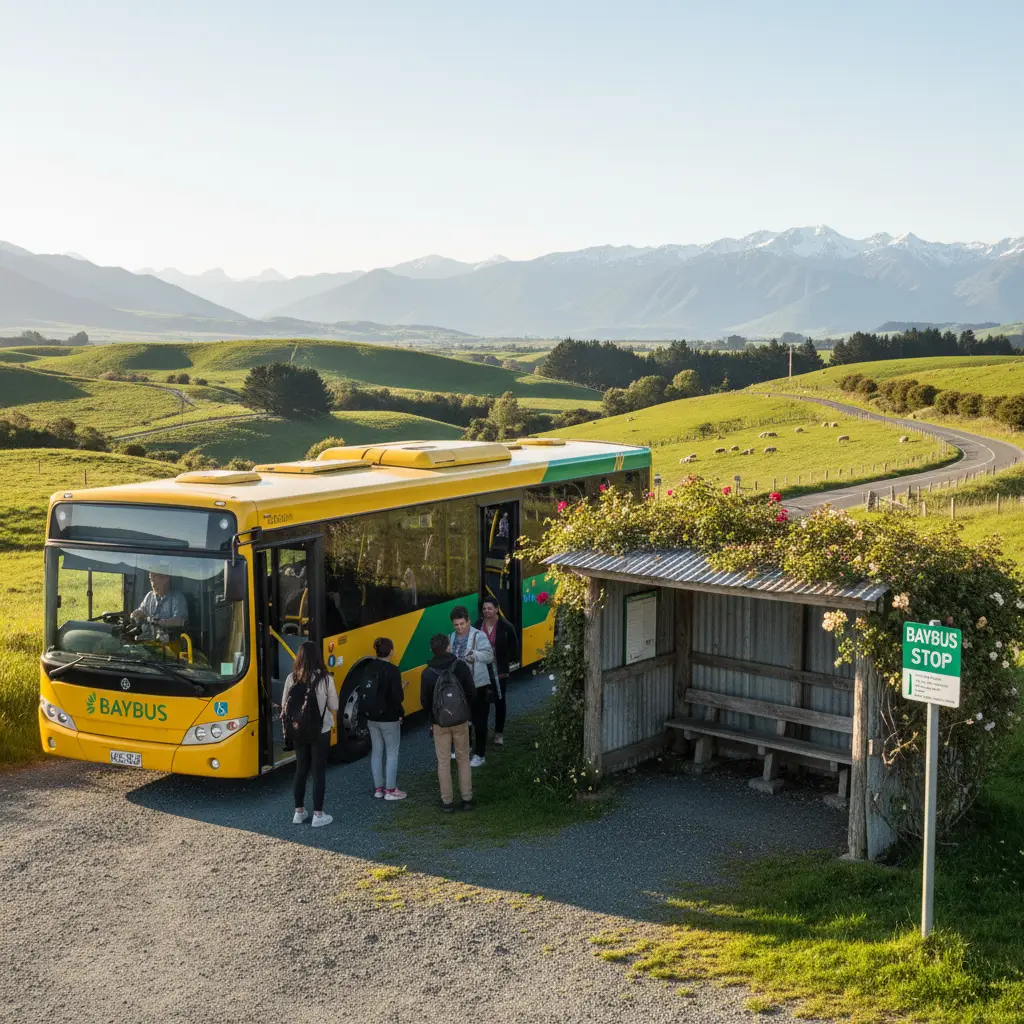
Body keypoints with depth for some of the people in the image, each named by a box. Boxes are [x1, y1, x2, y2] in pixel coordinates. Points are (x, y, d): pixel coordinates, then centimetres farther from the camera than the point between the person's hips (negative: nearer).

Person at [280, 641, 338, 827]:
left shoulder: (292, 678, -6)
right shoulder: (325, 679, -15)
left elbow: (285, 705, 1)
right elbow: (334, 706, -7)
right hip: (321, 731, -3)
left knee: (301, 770, 15)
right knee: (319, 771, 5)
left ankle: (299, 812, 24)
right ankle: (318, 815, 10)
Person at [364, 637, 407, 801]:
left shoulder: (370, 668, 2)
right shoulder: (392, 670, -18)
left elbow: (362, 692, 5)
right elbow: (398, 697, -21)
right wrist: (401, 688, -1)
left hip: (372, 717, 6)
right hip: (389, 718, -6)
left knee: (376, 752, 14)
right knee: (392, 753, 4)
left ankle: (378, 788, 20)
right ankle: (390, 790, 8)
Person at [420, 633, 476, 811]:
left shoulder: (427, 673, -12)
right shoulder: (461, 667, -11)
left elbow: (424, 701, -5)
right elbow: (472, 693, -6)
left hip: (440, 723, -1)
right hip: (461, 720, 1)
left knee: (443, 762, 9)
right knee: (463, 759, 13)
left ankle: (447, 801, 13)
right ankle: (467, 798, 17)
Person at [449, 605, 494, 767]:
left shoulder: (479, 636, -12)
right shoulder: (451, 638, 7)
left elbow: (489, 656, -22)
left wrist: (476, 654, -40)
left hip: (478, 685, -6)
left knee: (479, 721, 1)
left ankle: (479, 755, 10)